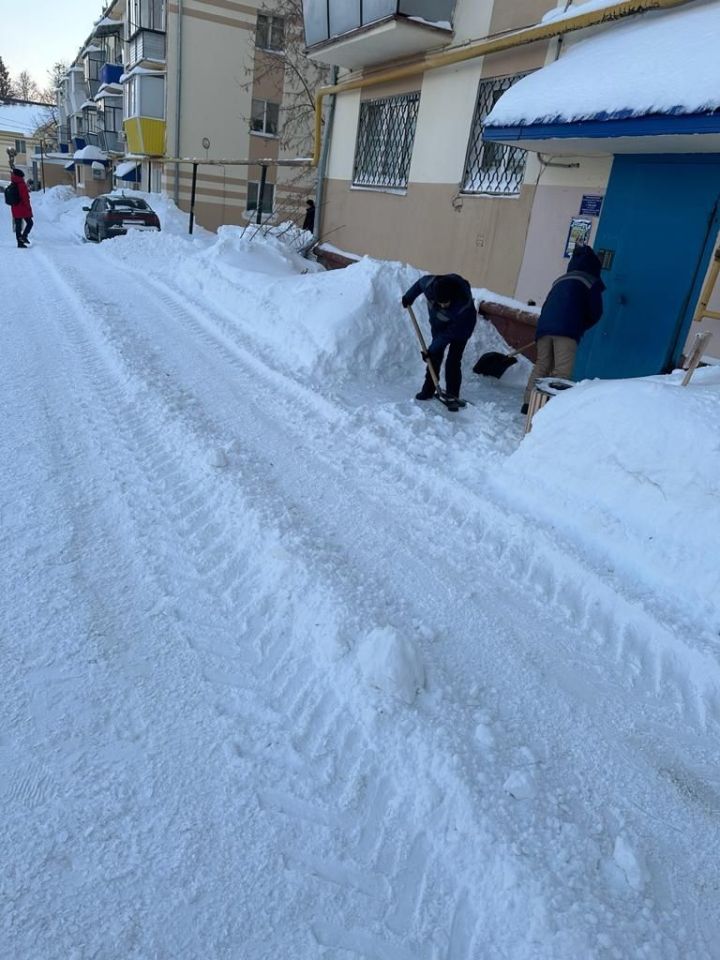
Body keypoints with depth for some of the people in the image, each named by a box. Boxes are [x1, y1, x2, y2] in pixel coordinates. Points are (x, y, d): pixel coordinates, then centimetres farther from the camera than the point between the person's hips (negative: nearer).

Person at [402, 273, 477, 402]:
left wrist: (432, 350, -30)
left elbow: (450, 333, -33)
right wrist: (409, 297, 7)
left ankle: (452, 395, -2)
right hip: (439, 325, 5)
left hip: (461, 327, -4)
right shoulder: (430, 283, -34)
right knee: (434, 358, 3)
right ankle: (428, 390, 13)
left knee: (453, 362, -11)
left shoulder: (463, 304, -43)